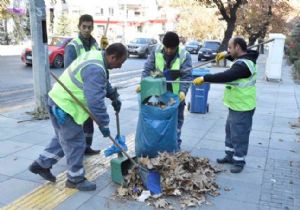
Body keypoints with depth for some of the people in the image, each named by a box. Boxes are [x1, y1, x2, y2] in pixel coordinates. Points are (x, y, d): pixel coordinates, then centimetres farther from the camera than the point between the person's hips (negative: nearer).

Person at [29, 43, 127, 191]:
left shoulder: (97, 56, 4)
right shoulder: (95, 70, -29)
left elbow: (104, 83, 22)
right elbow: (95, 101, -30)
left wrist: (114, 97, 24)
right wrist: (104, 124, -20)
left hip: (60, 101, 10)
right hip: (65, 106, -10)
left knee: (64, 138, 22)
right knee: (75, 143, 1)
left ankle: (41, 164, 34)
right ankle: (76, 179, 17)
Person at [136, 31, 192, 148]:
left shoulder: (185, 56, -16)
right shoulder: (156, 51, -9)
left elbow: (187, 76, -17)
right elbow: (148, 68, -6)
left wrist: (183, 91, -32)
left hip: (176, 94, -2)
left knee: (177, 120, 11)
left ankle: (175, 143, 26)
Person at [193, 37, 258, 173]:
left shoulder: (243, 65, -25)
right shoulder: (245, 59, 8)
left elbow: (225, 76, -35)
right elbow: (237, 57, 32)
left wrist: (204, 78, -31)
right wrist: (227, 55, 12)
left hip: (242, 108, -11)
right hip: (235, 105, 11)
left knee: (239, 135, 1)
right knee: (230, 132, 20)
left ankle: (239, 161, 14)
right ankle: (230, 156, 33)